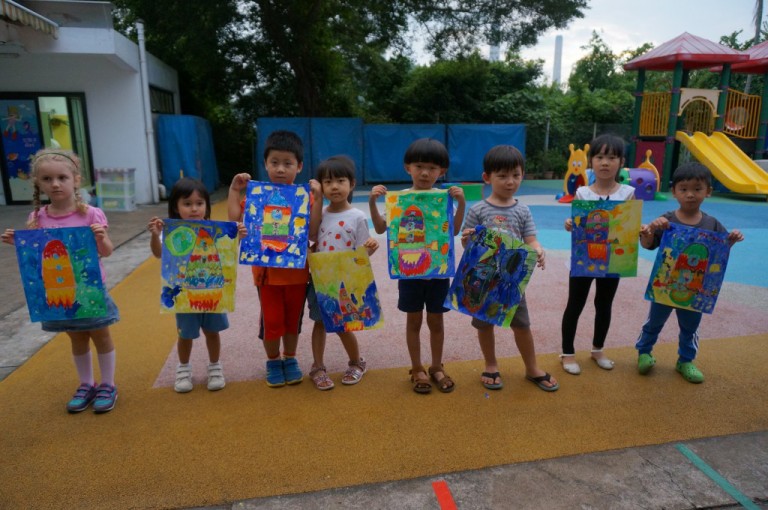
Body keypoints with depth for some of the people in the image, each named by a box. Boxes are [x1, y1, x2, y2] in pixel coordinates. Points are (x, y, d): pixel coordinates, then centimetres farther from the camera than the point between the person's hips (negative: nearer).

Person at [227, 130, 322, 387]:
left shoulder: (305, 195, -4)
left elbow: (313, 229, -15)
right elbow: (234, 219, -9)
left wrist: (318, 198, -21)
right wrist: (234, 190, -9)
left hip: (297, 271, 0)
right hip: (267, 270, 0)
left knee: (293, 318, 15)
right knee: (271, 320, 9)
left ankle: (290, 359, 35)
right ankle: (273, 362, 31)